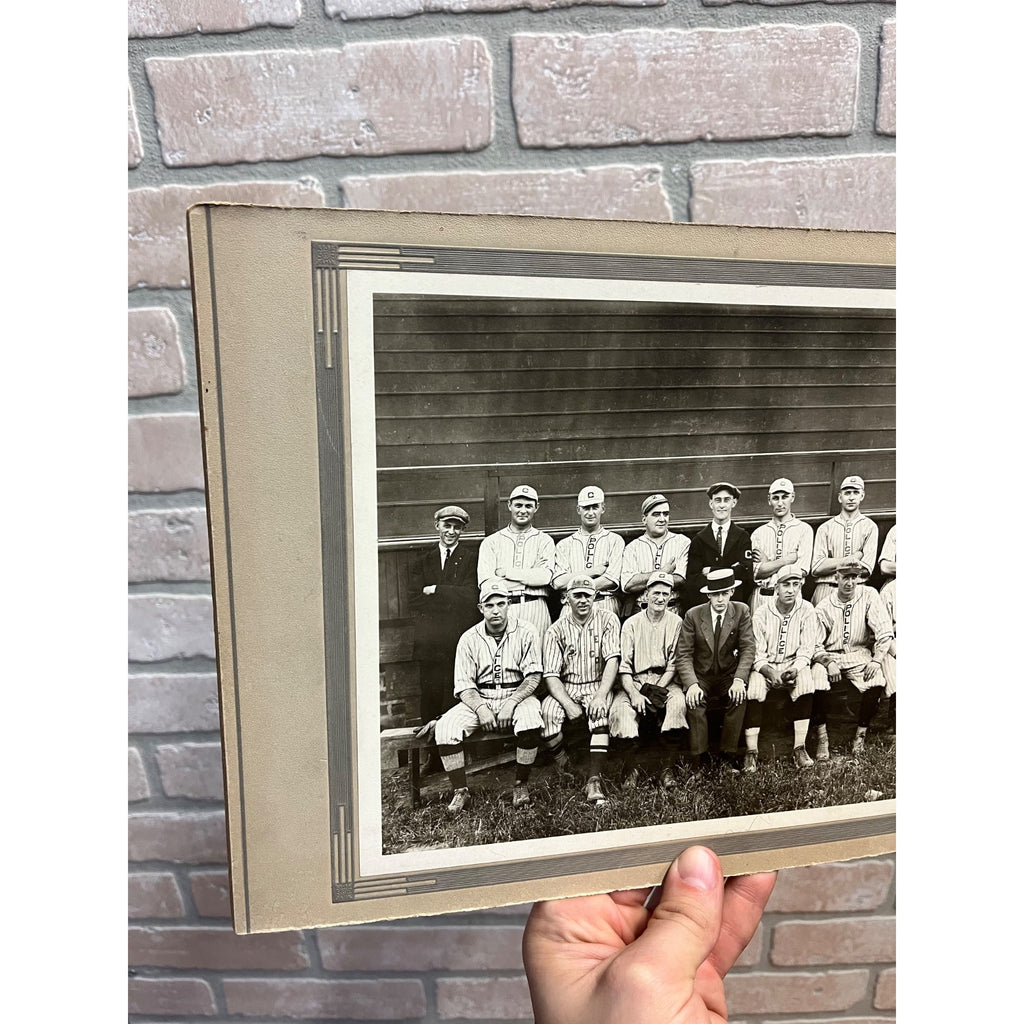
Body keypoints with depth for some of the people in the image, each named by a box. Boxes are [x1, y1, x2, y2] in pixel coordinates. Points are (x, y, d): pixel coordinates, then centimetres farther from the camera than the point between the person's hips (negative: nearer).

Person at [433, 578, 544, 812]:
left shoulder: (525, 632, -1)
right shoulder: (469, 639, 4)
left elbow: (533, 677, -6)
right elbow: (464, 685, 0)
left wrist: (511, 703, -21)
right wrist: (480, 708, -18)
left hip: (518, 695, -2)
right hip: (479, 699, 2)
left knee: (531, 721, -35)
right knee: (445, 727, -23)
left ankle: (521, 785, -13)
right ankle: (460, 791, -8)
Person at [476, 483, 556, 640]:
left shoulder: (544, 541, 14)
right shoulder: (490, 542, 14)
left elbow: (545, 577, -4)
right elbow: (485, 582, -1)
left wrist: (506, 572, -3)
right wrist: (530, 577, -4)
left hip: (535, 609, 0)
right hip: (501, 609, 0)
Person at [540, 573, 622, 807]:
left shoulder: (607, 620, -1)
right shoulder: (557, 630, 0)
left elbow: (612, 660, -12)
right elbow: (551, 675, -6)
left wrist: (601, 695, -26)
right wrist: (568, 704, -22)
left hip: (597, 685, -1)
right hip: (566, 688, 1)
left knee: (599, 712, -33)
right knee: (548, 711, -28)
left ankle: (594, 780, -31)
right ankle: (565, 769, -5)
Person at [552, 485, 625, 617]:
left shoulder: (615, 541, 10)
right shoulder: (563, 545, 14)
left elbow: (612, 580, -3)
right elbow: (558, 582, 1)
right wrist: (593, 571, -2)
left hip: (606, 608, -1)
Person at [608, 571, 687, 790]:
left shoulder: (676, 623, 5)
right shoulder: (631, 623, 5)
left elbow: (674, 664, 1)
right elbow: (623, 665, -1)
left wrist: (657, 689, -14)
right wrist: (633, 693, -17)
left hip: (665, 681, 0)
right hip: (634, 682, 0)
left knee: (678, 702, -32)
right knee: (619, 708, -30)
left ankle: (667, 767, -24)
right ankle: (630, 767, -18)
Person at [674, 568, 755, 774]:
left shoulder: (741, 612, -3)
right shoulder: (693, 615, -6)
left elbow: (747, 649, -8)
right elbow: (683, 655, -10)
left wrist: (739, 680, -25)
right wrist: (692, 684, -27)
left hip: (728, 675, 1)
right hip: (700, 676, -1)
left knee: (739, 696, -29)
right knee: (693, 701, -29)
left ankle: (729, 755, -15)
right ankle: (698, 758, -18)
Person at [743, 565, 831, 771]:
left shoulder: (806, 610, -1)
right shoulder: (761, 613, -5)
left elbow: (807, 648, -5)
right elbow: (756, 653, -7)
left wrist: (795, 669, -23)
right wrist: (770, 673, -25)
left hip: (794, 666, 1)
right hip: (766, 667, -1)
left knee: (806, 678, -30)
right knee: (754, 682, -30)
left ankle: (799, 748, -25)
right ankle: (751, 751, -28)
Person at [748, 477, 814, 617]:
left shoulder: (804, 529, 5)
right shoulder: (758, 533, 11)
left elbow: (802, 570, -6)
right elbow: (754, 572, -1)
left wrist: (767, 564, -2)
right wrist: (787, 559, -5)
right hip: (761, 596, 2)